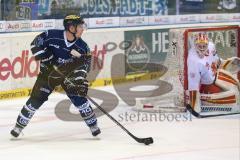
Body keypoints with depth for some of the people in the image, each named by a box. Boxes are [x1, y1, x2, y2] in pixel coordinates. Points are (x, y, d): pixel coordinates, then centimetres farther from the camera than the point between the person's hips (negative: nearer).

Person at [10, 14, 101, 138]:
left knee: (79, 97, -13)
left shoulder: (82, 46, -14)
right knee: (36, 99, -5)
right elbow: (35, 44, -13)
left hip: (68, 74, 1)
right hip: (48, 72, -1)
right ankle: (19, 125, 8)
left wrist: (81, 81, -26)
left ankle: (92, 124, 2)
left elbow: (83, 65, -11)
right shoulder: (52, 35, -22)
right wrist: (46, 57, -23)